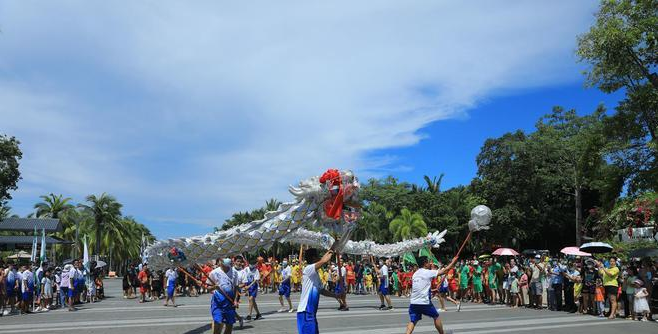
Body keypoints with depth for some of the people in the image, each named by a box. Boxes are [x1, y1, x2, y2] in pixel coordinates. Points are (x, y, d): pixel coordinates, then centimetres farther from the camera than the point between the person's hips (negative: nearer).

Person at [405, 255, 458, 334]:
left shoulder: (415, 274, 14)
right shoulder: (428, 272, -6)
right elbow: (445, 270, -1)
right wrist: (453, 262, 12)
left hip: (413, 303, 5)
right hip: (424, 302, -5)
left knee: (412, 321, 3)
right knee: (436, 317, 18)